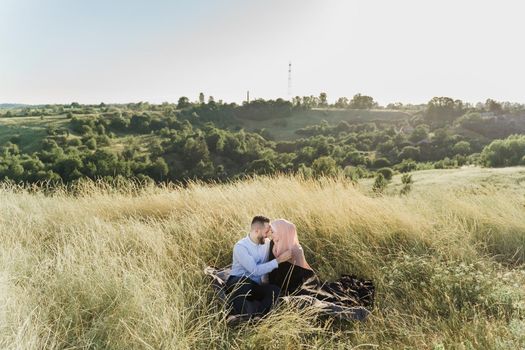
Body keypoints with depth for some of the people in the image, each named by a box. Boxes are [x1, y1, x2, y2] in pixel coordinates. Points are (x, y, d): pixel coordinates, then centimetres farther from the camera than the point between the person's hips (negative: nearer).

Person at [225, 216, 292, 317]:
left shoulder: (266, 242, 4)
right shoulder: (240, 246, -17)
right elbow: (255, 270, -24)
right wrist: (278, 260, -23)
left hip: (255, 286, 5)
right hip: (237, 283, -5)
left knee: (275, 290, -27)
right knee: (244, 282, -41)